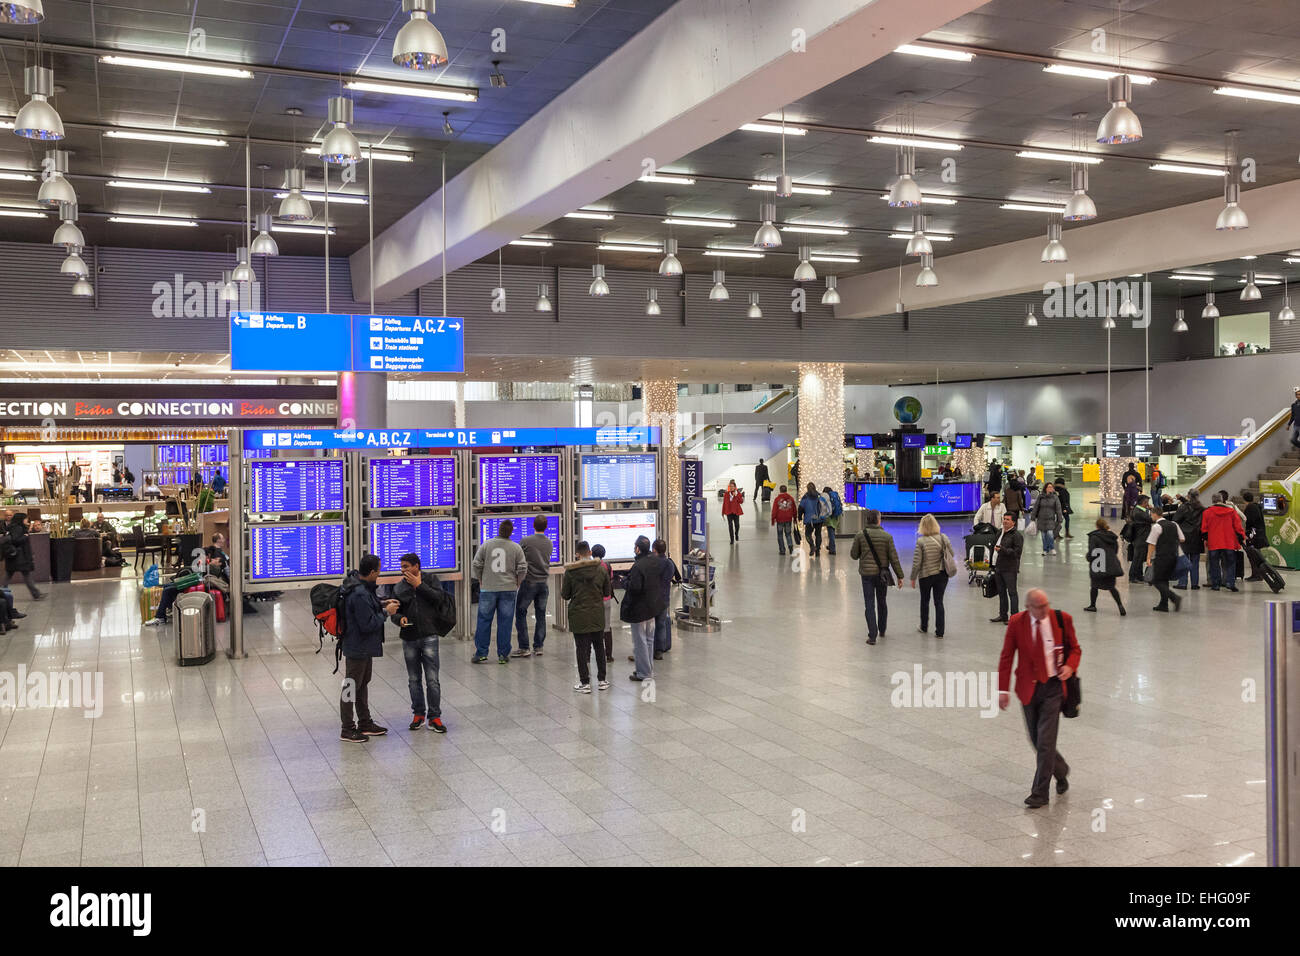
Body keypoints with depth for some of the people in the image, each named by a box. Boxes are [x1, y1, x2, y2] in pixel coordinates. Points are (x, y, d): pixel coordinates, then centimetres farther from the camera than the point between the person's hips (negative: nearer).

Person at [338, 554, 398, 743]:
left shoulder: (362, 586, 2)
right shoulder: (359, 595, -29)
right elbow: (368, 624, -26)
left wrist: (381, 604, 5)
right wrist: (386, 612, -14)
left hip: (364, 646, 11)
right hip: (357, 647, -11)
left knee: (363, 684, 21)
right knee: (351, 687, 2)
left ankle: (365, 724, 34)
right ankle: (347, 730, 13)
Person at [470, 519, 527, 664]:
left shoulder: (486, 545, -1)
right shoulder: (516, 548, -1)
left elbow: (476, 565, 1)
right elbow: (523, 568, -1)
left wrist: (480, 581, 14)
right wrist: (517, 582, 15)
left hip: (488, 588, 0)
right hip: (509, 589, 0)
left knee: (484, 621, 7)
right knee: (505, 622, 5)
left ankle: (481, 654, 8)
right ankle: (503, 655, 7)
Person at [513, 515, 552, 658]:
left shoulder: (526, 541, -10)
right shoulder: (549, 543, 5)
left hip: (529, 582, -4)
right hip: (544, 582, 4)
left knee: (521, 613, 4)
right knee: (541, 615, 10)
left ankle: (524, 648, 1)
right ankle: (538, 647, 12)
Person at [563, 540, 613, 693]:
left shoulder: (570, 571, -11)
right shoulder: (601, 568, -3)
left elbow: (564, 596, -4)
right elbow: (607, 593, 4)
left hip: (579, 615, -3)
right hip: (597, 614, 3)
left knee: (582, 648, 4)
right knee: (599, 646, 15)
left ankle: (585, 682, 6)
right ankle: (602, 680, 20)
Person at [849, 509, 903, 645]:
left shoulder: (859, 535, -7)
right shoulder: (887, 536, -7)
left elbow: (854, 555, 0)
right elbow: (894, 557, -6)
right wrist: (900, 576, 1)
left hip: (867, 574, -1)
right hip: (882, 573, 1)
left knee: (870, 605, 1)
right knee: (882, 603, 19)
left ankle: (872, 635, -6)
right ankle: (882, 631, 32)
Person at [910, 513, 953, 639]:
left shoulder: (921, 541, -17)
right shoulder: (943, 538, -6)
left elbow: (916, 562, -14)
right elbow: (951, 554, 3)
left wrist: (913, 578, -4)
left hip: (926, 575, -2)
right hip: (942, 574, 2)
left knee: (925, 600, 18)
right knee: (939, 601, 8)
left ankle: (924, 626, 32)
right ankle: (939, 631, 7)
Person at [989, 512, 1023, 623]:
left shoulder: (1017, 535, -10)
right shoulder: (1000, 533, 16)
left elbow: (1017, 552, -19)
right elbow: (994, 545, 27)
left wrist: (1002, 550, -27)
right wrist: (994, 566, 24)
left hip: (1009, 569, -8)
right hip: (998, 568, 8)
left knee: (1012, 592, -3)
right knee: (1001, 592, 14)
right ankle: (1003, 615, 23)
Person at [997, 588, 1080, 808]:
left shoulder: (1062, 619, -7)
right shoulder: (1016, 623, -6)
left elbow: (1075, 649, 8)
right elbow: (1006, 657, -2)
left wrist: (1070, 666, -14)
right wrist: (1003, 689, -7)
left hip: (1053, 686, -2)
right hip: (1029, 688, 2)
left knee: (1046, 741, -7)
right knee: (1036, 740, 11)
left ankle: (1040, 793, 2)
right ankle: (1061, 770, 40)